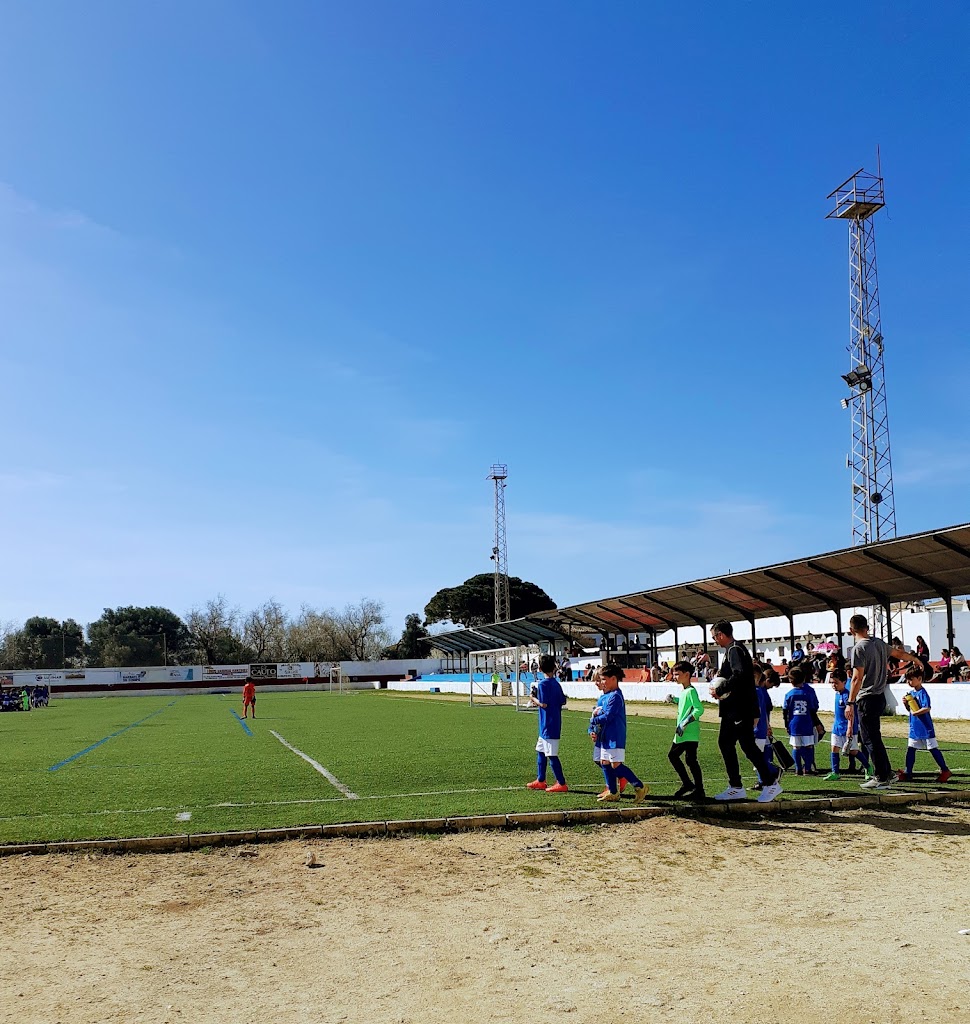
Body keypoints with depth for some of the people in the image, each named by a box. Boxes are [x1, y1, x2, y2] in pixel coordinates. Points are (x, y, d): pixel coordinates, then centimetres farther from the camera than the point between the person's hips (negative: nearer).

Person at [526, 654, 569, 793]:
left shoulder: (543, 684, -15)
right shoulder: (556, 683, 9)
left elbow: (544, 704, -20)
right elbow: (563, 702, 12)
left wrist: (534, 699, -2)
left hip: (548, 725, -9)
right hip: (555, 723, 9)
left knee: (551, 755, -4)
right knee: (540, 751, 18)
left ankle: (561, 784, -1)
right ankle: (540, 781, 24)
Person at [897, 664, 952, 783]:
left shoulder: (922, 693, -16)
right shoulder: (911, 693, 10)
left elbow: (926, 708, -27)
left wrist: (915, 713, -24)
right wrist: (906, 703, -1)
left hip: (926, 728, -8)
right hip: (914, 728, 8)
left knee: (933, 749, 0)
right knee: (910, 749, 6)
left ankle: (945, 771, 12)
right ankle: (908, 772, 9)